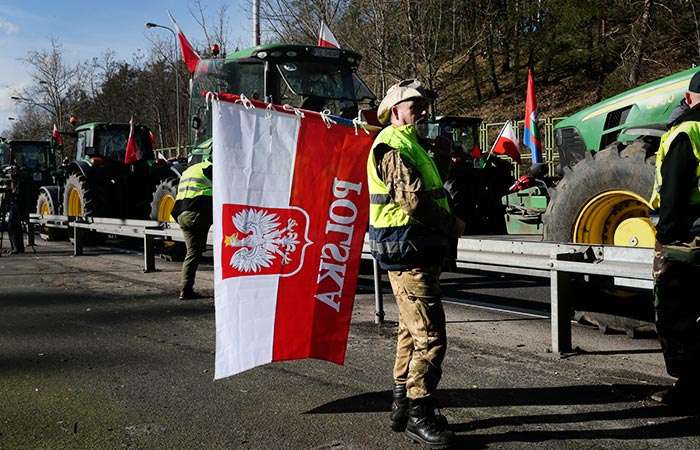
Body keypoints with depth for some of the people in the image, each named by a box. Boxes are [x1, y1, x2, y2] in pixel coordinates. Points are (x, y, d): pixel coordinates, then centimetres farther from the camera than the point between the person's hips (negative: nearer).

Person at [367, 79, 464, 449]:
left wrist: (446, 224, 1)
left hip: (416, 252, 11)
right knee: (430, 336, -9)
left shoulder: (408, 144, 21)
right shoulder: (395, 147, -13)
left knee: (412, 331, 17)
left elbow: (429, 193, 17)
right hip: (408, 252, -11)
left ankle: (402, 405, 27)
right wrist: (453, 225, -8)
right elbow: (416, 201, -21)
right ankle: (418, 416, -1)